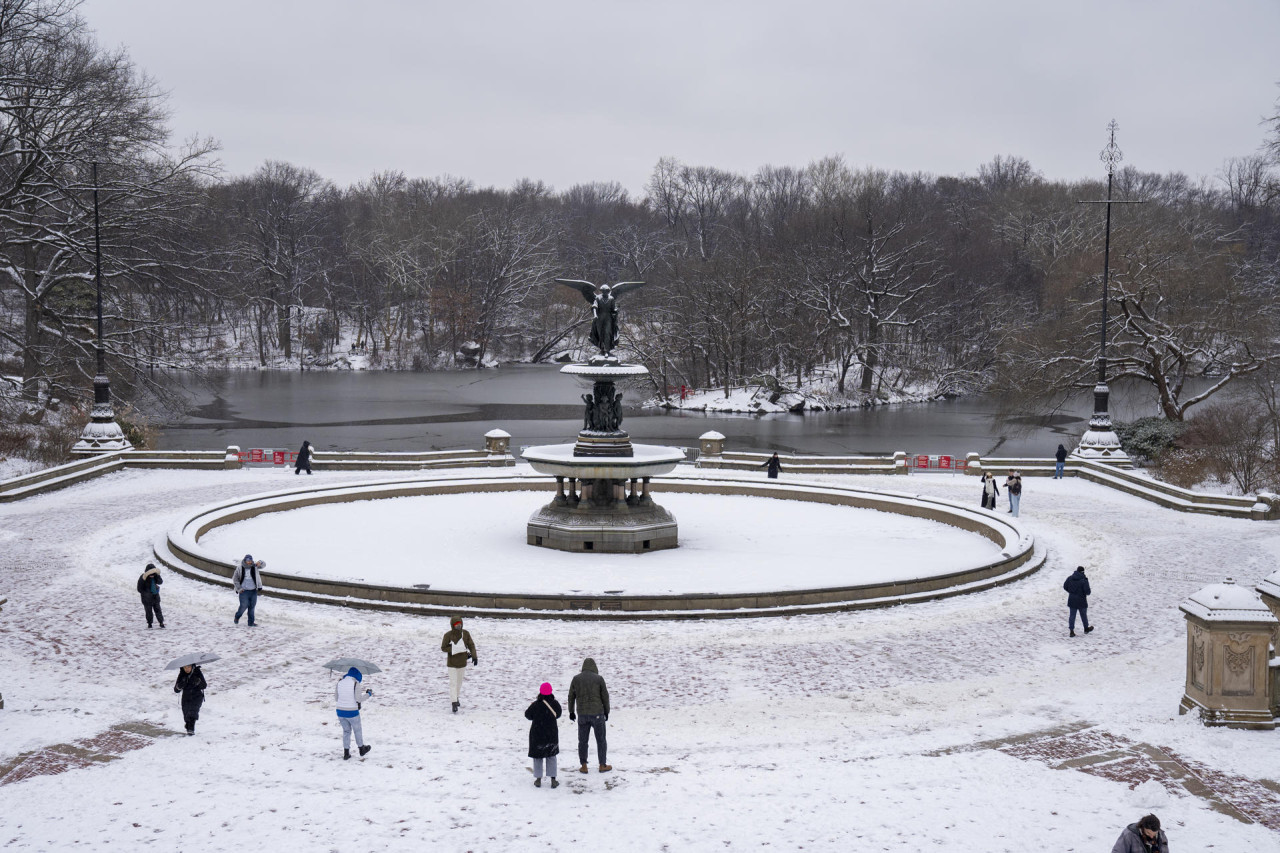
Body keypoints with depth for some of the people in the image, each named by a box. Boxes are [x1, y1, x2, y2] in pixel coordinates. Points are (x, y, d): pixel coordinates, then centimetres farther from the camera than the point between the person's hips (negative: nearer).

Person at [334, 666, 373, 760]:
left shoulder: (340, 682, 2)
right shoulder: (355, 683, -13)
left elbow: (336, 697, 9)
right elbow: (358, 698, -15)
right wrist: (368, 694, 1)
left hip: (340, 711, 4)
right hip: (352, 712, -4)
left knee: (346, 731, 19)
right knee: (357, 730, 17)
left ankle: (346, 753, 18)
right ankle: (362, 750, 34)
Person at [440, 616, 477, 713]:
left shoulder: (465, 633, -7)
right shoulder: (448, 635, -16)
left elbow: (471, 645, -2)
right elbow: (443, 648, -11)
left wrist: (474, 656, -15)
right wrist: (455, 648, -23)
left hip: (462, 662, 4)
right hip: (452, 663, -4)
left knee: (459, 681, 19)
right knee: (453, 683, -7)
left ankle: (456, 697, 42)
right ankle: (454, 704, -6)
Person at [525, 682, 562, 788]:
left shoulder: (535, 705, -18)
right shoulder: (555, 704, -10)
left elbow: (528, 715, -5)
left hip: (537, 735, -2)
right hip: (552, 734, 2)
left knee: (538, 757, 13)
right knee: (551, 756, 14)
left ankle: (538, 780, 13)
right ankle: (553, 780, 10)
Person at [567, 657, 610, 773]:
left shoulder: (576, 679, 1)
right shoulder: (599, 679, -6)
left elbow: (571, 696, 7)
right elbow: (605, 696, -1)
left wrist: (571, 711, 19)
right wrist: (606, 711, 11)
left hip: (582, 715, 2)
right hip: (597, 714, -2)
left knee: (582, 741, 12)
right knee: (601, 740, 11)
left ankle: (583, 766, 13)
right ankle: (603, 765, 16)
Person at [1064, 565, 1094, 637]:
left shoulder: (1070, 578, -2)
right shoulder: (1084, 580, -17)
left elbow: (1065, 586, 6)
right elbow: (1087, 591, -20)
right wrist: (1090, 592, 3)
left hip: (1072, 601, 3)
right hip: (1081, 601, -3)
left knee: (1072, 615, 7)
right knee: (1083, 615, 16)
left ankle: (1071, 630, 1)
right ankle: (1086, 628, 34)